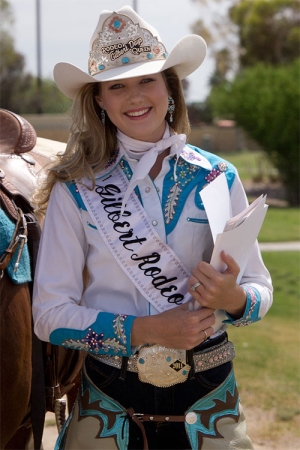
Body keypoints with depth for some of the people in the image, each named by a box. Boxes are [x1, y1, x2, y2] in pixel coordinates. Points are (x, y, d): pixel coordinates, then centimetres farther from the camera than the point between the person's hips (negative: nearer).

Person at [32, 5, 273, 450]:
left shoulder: (217, 179, -2)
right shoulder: (76, 189, -6)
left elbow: (261, 290, 2)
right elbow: (49, 314, -8)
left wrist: (235, 299, -21)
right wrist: (146, 330, -20)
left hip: (208, 395, 1)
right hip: (109, 398, -1)